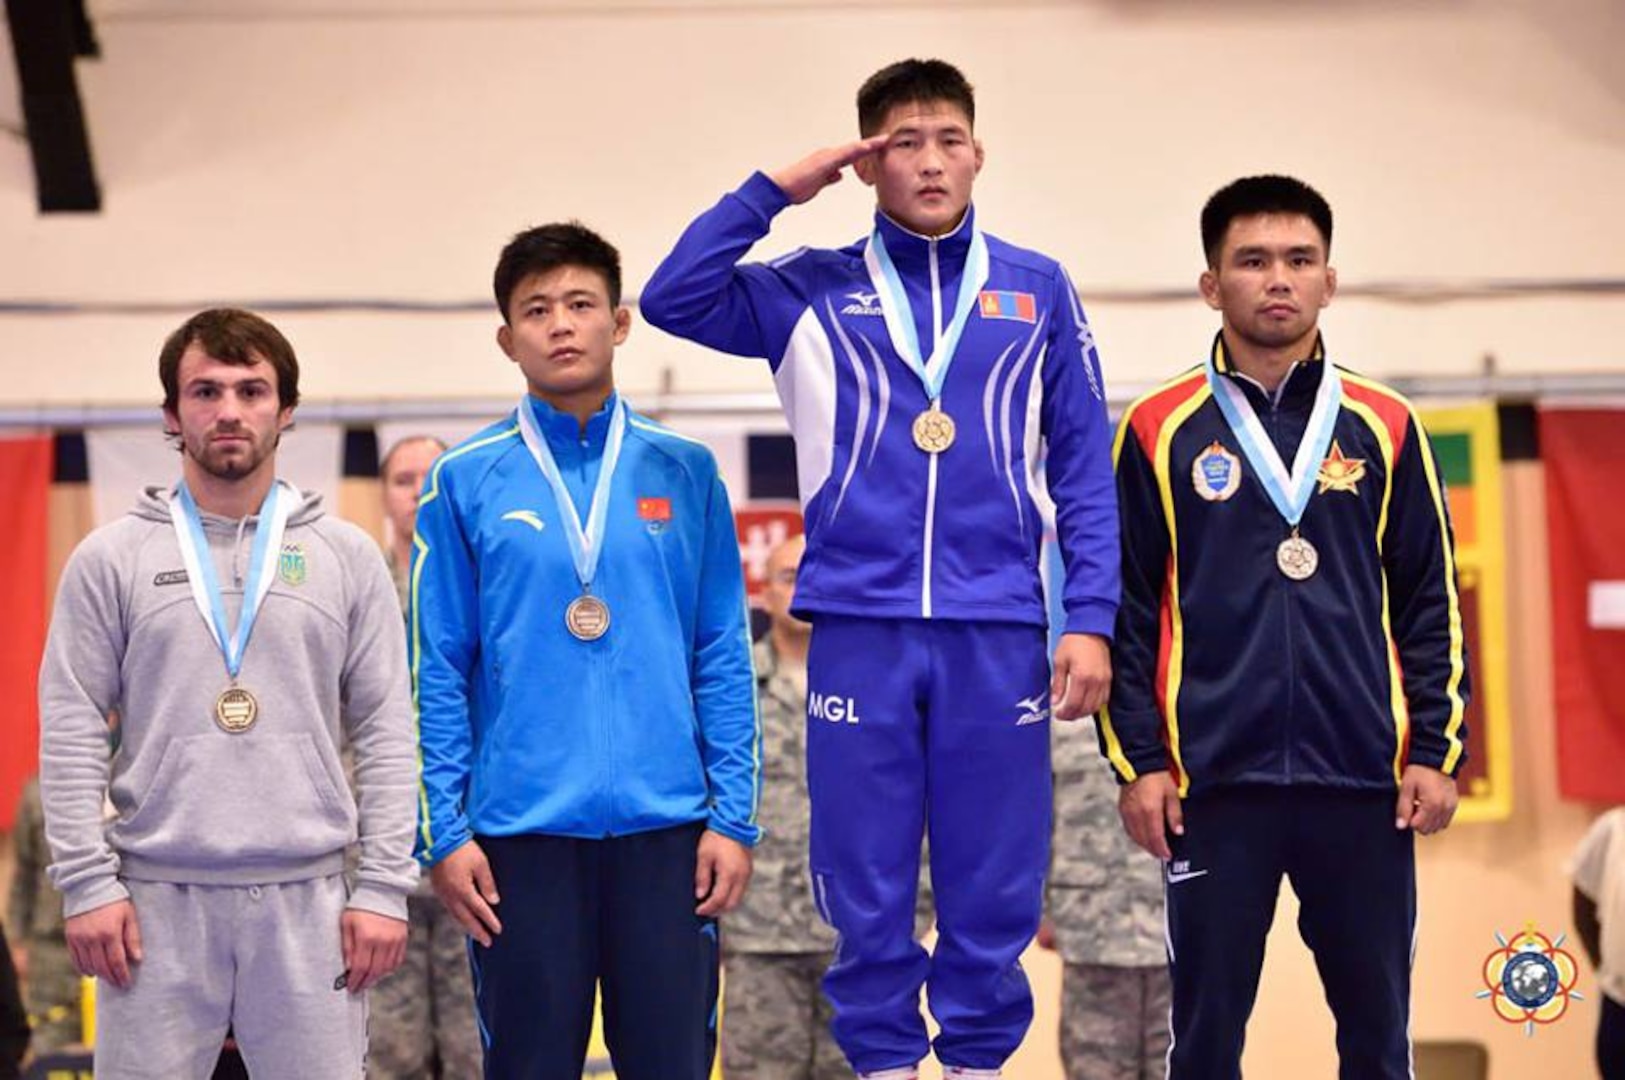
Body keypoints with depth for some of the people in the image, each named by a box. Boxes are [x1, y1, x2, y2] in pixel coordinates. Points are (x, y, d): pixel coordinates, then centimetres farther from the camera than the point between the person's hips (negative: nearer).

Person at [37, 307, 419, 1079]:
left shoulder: (346, 557, 8)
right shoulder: (111, 559, 6)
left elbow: (385, 734, 5)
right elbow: (72, 733, 2)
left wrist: (385, 886, -2)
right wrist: (86, 882, -6)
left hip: (307, 896, 1)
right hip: (157, 897, 0)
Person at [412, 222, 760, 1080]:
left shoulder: (682, 472, 6)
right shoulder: (465, 482, 2)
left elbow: (723, 658, 6)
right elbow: (438, 674, 2)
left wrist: (736, 816, -1)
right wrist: (443, 831, -4)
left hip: (665, 825, 1)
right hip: (521, 830, -1)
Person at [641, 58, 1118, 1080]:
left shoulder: (1039, 290, 8)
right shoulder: (814, 292, 8)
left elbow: (1085, 470, 7)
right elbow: (673, 301, -4)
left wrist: (1091, 622, -1)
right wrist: (772, 190, -2)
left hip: (999, 634, 0)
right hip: (860, 629, 0)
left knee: (994, 886, 3)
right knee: (866, 890, 4)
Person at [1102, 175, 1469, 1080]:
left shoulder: (1384, 427, 6)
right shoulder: (1162, 431, 3)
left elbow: (1430, 604, 8)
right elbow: (1127, 607, 3)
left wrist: (1439, 753, 2)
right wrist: (1138, 762, -2)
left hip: (1364, 782, 1)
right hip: (1215, 783, -1)